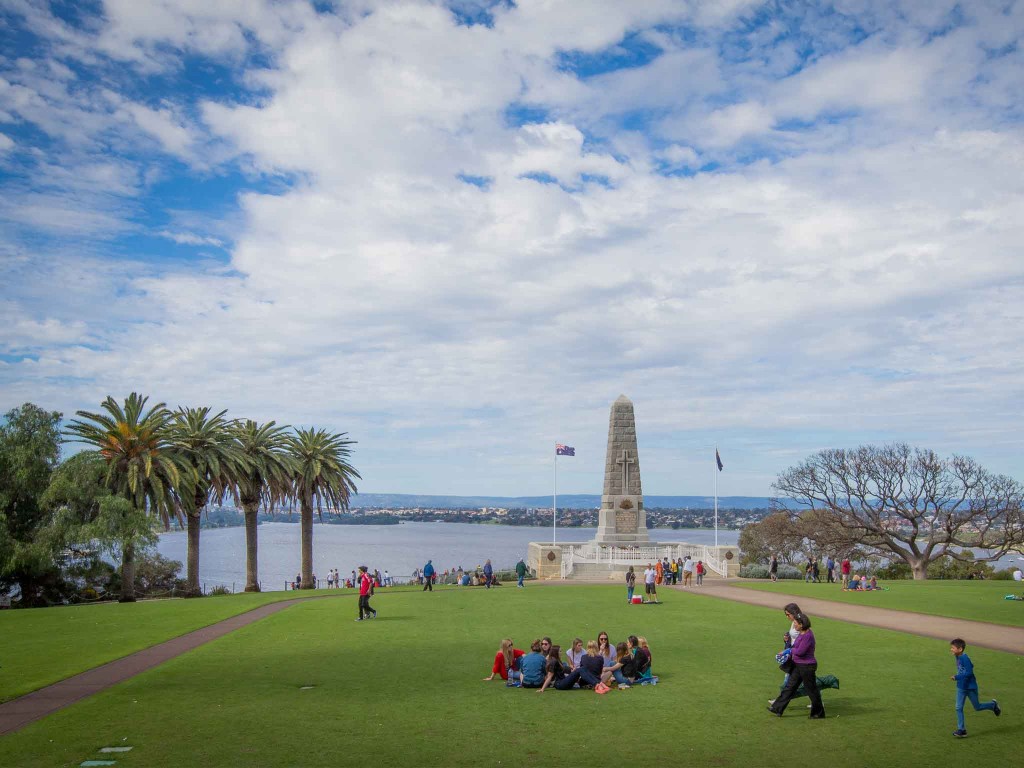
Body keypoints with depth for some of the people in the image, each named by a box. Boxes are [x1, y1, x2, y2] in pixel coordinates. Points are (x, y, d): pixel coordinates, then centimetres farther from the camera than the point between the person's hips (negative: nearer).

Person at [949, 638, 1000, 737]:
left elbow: (969, 672, -28)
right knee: (959, 708, 1)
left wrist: (957, 677, -26)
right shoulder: (958, 657, 1)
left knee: (977, 707, 13)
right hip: (961, 687, 8)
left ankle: (993, 705, 39)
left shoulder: (965, 658, -26)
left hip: (970, 687, -8)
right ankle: (961, 730, 5)